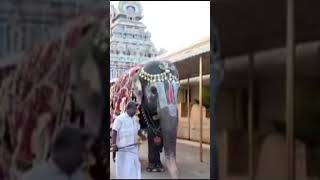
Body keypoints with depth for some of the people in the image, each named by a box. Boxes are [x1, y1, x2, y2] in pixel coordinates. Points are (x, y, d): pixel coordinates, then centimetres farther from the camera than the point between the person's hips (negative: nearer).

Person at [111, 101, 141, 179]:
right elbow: (114, 132, -14)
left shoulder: (135, 119, 9)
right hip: (123, 147, -7)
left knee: (135, 165, 11)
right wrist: (114, 145, -19)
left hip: (133, 147, 7)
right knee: (123, 166, 2)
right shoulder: (120, 118, -12)